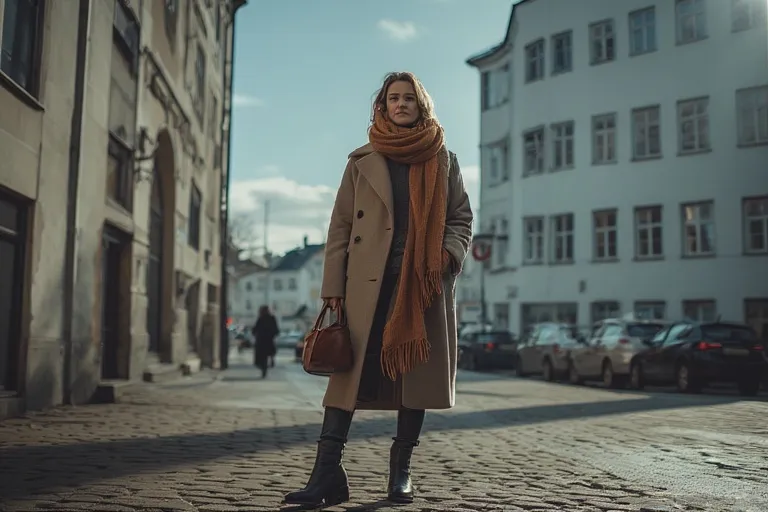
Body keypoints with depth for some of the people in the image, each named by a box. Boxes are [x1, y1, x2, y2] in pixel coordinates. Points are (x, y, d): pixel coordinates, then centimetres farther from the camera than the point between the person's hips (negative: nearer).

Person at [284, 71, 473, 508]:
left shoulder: (444, 161, 14)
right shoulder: (362, 161, 12)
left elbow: (462, 219, 13)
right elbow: (341, 226, 7)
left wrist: (447, 256, -8)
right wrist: (334, 287, -2)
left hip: (425, 283, 1)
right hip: (369, 281, -1)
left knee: (416, 372, 3)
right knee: (350, 370, -7)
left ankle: (401, 472, 14)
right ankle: (327, 474, -6)